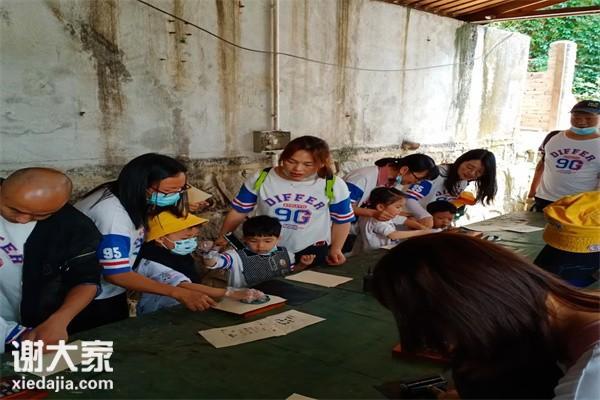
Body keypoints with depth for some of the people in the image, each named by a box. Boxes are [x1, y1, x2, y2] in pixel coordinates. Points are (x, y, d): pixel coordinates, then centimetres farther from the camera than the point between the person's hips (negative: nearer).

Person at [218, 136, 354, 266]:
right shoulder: (261, 179, -15)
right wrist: (222, 238, -6)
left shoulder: (334, 186, -14)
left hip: (312, 251, 0)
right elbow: (238, 212, -4)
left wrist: (335, 249, -4)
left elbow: (342, 220, 1)